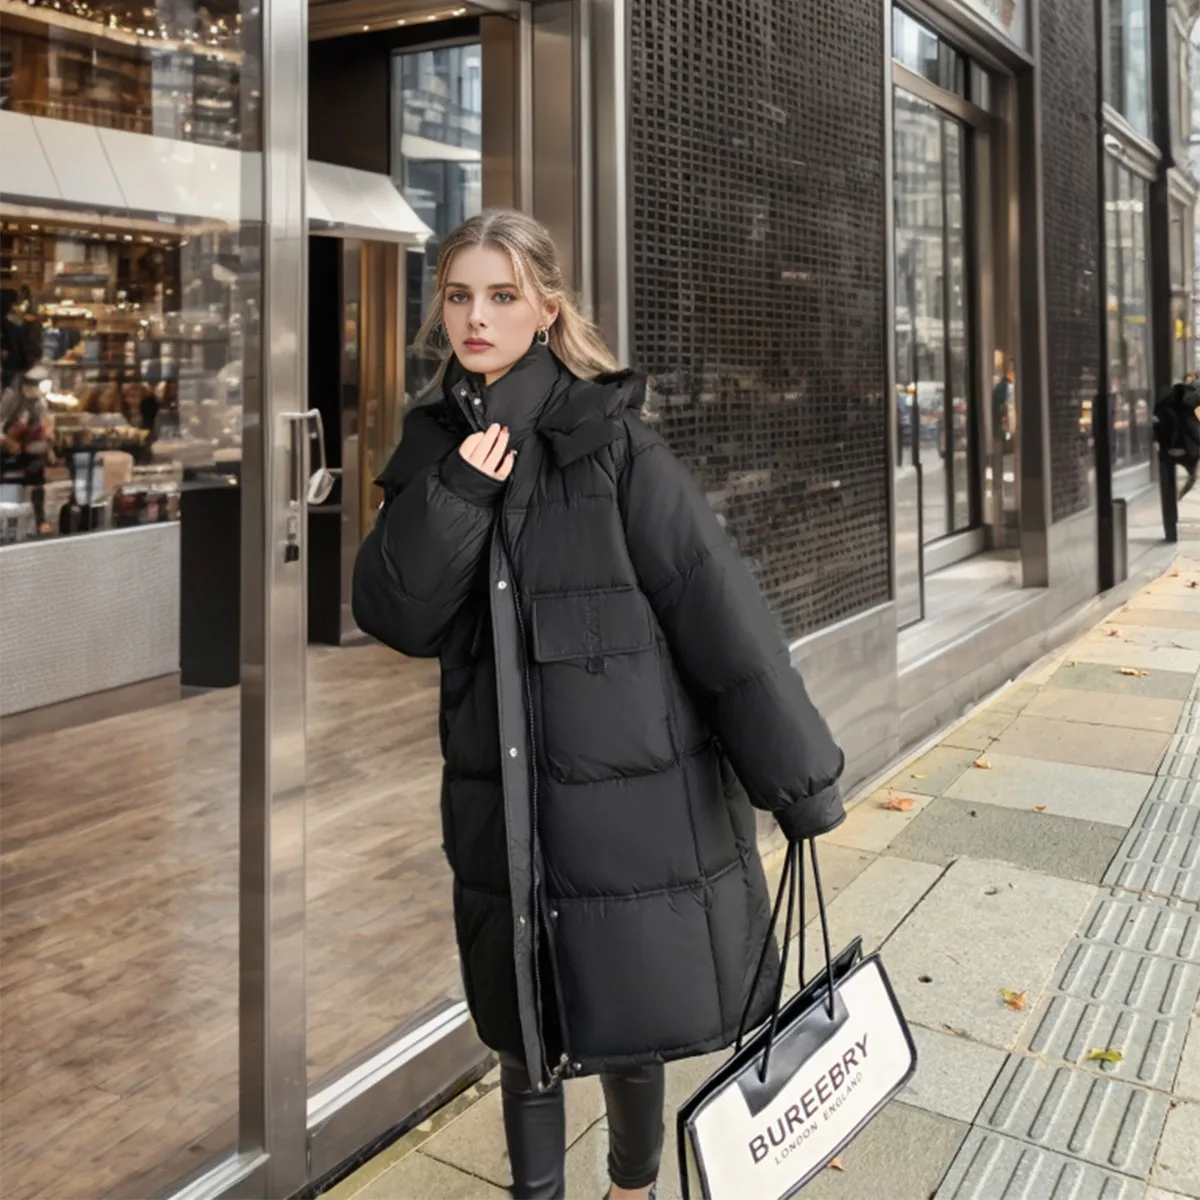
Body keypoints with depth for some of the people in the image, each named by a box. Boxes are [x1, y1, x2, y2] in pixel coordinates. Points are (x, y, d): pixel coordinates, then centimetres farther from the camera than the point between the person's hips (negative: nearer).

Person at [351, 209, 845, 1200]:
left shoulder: (612, 441, -10)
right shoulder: (435, 446, 4)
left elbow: (721, 610, -11)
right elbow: (394, 616, -5)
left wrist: (800, 777, -10)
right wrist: (456, 493, -19)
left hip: (635, 797, -3)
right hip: (504, 810, 3)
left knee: (630, 1029, 15)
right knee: (525, 1043, 17)